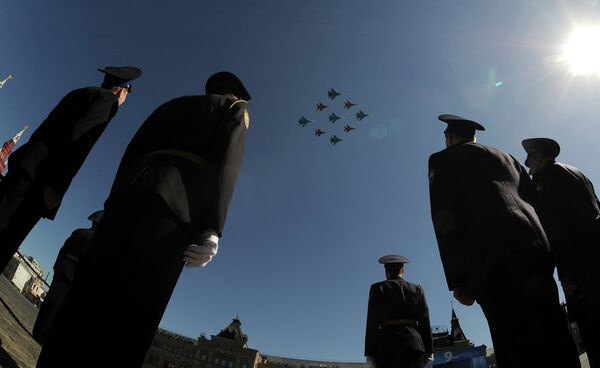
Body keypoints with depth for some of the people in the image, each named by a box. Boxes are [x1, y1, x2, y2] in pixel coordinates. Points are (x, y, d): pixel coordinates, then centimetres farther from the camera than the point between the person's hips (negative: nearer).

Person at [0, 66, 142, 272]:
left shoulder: (81, 93, 24)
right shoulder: (108, 99, -2)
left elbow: (44, 131, 21)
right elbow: (79, 140, -17)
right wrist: (57, 187, -20)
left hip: (26, 162, 9)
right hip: (39, 172, -9)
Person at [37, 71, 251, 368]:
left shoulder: (173, 104, 34)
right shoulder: (235, 108, 18)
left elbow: (132, 150, 22)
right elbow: (227, 162, -2)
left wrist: (118, 202, 17)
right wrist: (211, 229, -13)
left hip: (132, 188, 6)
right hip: (173, 198, -5)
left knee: (92, 292, 3)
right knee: (131, 309, -9)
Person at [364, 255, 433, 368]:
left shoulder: (378, 288, 6)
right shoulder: (417, 289, 14)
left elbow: (373, 321, -1)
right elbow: (424, 321, 10)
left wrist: (369, 352, -2)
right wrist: (428, 350, 12)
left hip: (388, 342, -2)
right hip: (414, 342, 2)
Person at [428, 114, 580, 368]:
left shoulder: (444, 159, 10)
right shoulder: (505, 157, 29)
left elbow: (444, 216, -3)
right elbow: (534, 200, 23)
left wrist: (457, 279, -5)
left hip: (492, 257, -6)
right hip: (535, 248, 7)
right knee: (554, 342, 7)